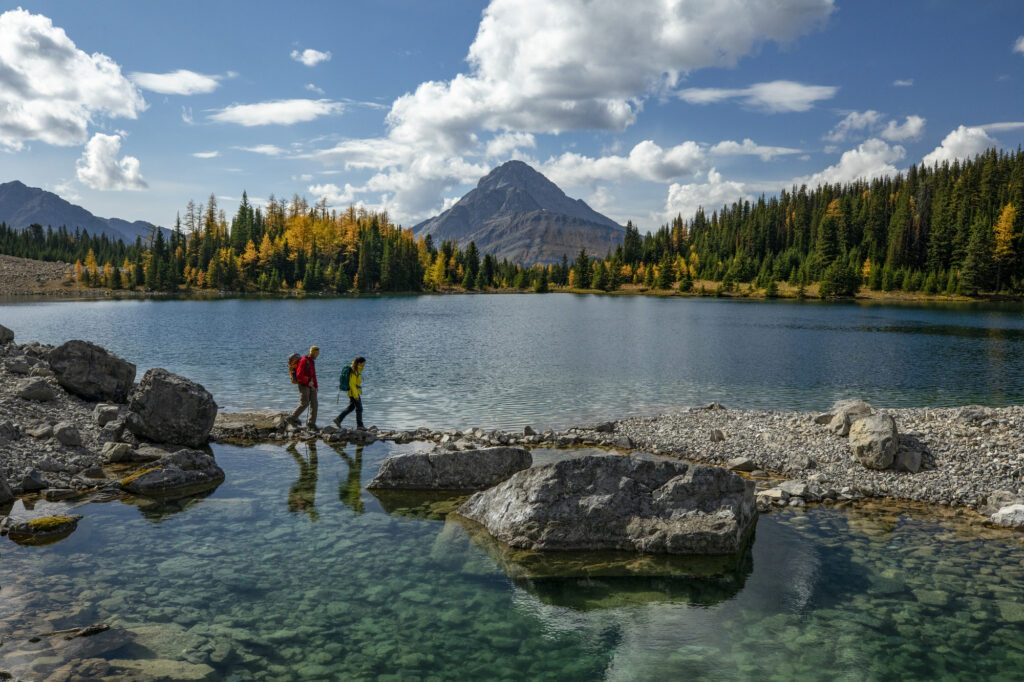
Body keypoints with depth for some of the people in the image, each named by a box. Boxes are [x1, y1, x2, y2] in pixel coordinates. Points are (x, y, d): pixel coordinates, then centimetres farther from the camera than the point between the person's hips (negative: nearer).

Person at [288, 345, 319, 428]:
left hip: (310, 386, 8)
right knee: (304, 404, -9)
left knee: (314, 403, 1)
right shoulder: (304, 361, -16)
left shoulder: (312, 361, 14)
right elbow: (299, 375, -22)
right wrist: (308, 382, -19)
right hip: (303, 385, -8)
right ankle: (292, 418, 7)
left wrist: (316, 386, 16)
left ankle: (311, 423, 4)